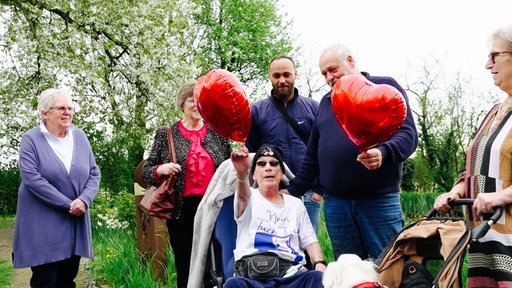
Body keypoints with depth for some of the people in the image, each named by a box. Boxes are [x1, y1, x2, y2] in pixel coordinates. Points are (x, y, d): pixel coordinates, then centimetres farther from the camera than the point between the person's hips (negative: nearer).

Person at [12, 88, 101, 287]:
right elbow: (32, 178, -17)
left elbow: (94, 173, 5)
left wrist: (84, 200, -15)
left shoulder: (80, 137, 8)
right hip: (43, 226, -4)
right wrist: (68, 205, -18)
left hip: (75, 223, 4)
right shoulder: (31, 140, -6)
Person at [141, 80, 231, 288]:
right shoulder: (166, 134, 6)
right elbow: (146, 171, 7)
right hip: (182, 210, -1)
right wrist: (161, 169, -13)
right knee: (185, 266, 5)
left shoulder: (218, 134, 10)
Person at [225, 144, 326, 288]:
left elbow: (310, 241, 19)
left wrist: (319, 264, -4)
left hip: (291, 274, 3)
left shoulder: (296, 204, 24)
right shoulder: (250, 198, 13)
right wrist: (242, 174, -38)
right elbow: (243, 197, -13)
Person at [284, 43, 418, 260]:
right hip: (335, 202, 5)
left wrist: (383, 153, -24)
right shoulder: (326, 101, 20)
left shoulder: (385, 88, 5)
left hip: (379, 199, -4)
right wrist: (292, 191, 18)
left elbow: (408, 134, -5)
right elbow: (312, 155, 23)